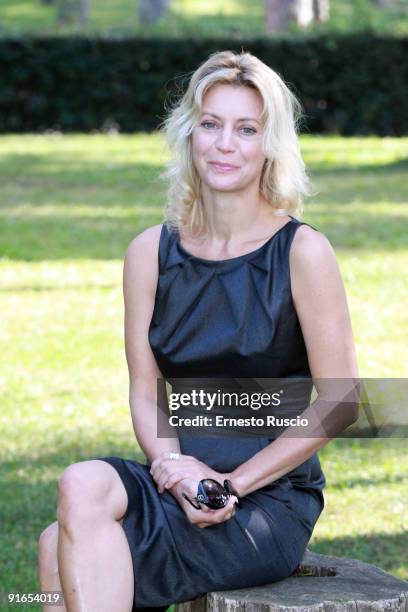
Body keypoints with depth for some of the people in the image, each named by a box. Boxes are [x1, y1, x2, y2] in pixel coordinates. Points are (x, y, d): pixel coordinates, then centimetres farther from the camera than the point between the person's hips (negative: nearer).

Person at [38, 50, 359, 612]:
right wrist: (175, 470, -13)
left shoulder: (301, 251, -7)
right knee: (82, 486, -30)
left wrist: (233, 482, -12)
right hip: (183, 482, 4)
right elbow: (145, 393, 7)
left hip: (273, 498, -4)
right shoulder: (151, 252, 7)